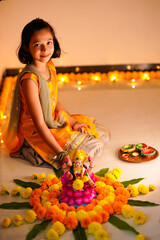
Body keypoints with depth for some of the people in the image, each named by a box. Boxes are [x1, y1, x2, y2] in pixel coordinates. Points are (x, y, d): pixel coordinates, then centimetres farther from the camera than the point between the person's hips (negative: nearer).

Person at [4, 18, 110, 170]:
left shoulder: (49, 66, -1)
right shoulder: (29, 79, -28)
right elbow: (39, 124, -27)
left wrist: (72, 121, 0)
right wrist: (60, 153, -28)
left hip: (55, 120, 9)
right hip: (36, 133, -9)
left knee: (102, 134, 16)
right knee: (93, 147, -11)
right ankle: (32, 152, -4)